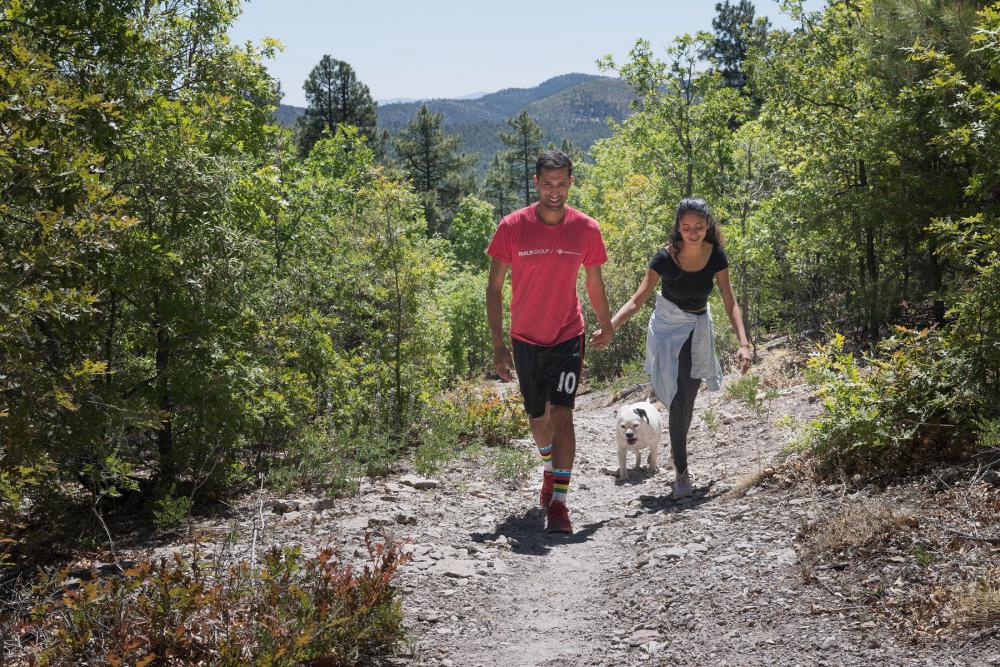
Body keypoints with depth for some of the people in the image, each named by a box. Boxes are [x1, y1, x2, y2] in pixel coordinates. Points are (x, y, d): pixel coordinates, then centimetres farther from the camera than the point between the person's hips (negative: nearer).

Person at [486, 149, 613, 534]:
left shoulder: (586, 229, -7)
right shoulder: (512, 227, -11)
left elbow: (594, 284, 8)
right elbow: (494, 288, -6)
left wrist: (606, 329, 19)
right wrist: (498, 345, -10)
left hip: (568, 336, -1)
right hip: (525, 340, 1)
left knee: (562, 415, -14)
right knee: (538, 417, 16)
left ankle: (558, 502, -11)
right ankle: (549, 471, 46)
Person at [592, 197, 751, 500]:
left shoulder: (715, 256, -14)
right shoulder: (665, 258, -22)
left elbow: (730, 303, -11)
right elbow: (637, 301, -24)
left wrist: (743, 343, -21)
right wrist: (608, 327, -39)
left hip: (699, 329, 3)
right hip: (669, 328, -3)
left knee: (689, 397, 12)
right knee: (679, 398, -14)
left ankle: (677, 450, 37)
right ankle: (681, 472, -9)